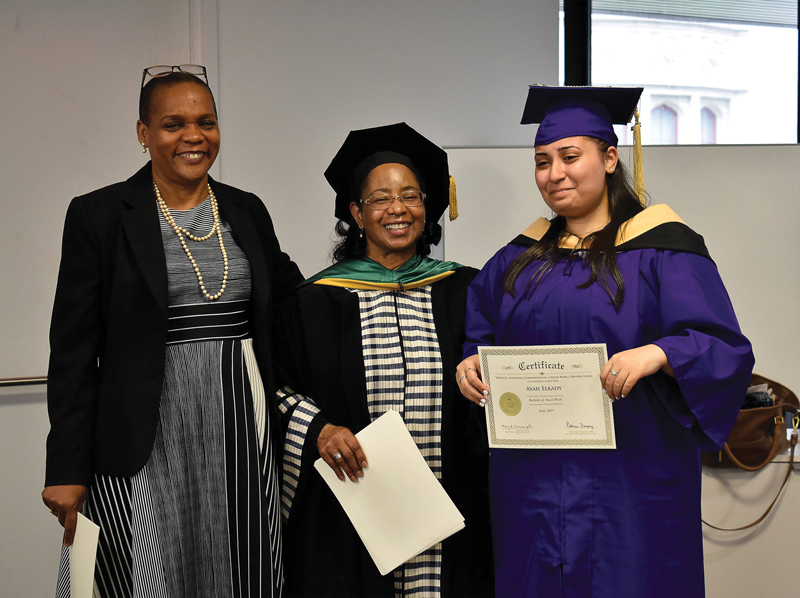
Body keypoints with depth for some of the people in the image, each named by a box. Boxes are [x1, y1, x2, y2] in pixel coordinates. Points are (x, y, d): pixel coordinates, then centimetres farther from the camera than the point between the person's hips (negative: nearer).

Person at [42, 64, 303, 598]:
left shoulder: (247, 212, 10)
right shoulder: (97, 215, -2)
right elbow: (74, 350, -4)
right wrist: (67, 469, -8)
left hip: (241, 434, 4)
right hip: (145, 443, -4)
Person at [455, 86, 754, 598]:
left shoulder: (661, 248, -4)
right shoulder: (519, 260, 13)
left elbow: (726, 350, -11)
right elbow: (481, 336, 20)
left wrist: (655, 354, -28)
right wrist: (472, 364, -3)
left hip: (632, 480, -4)